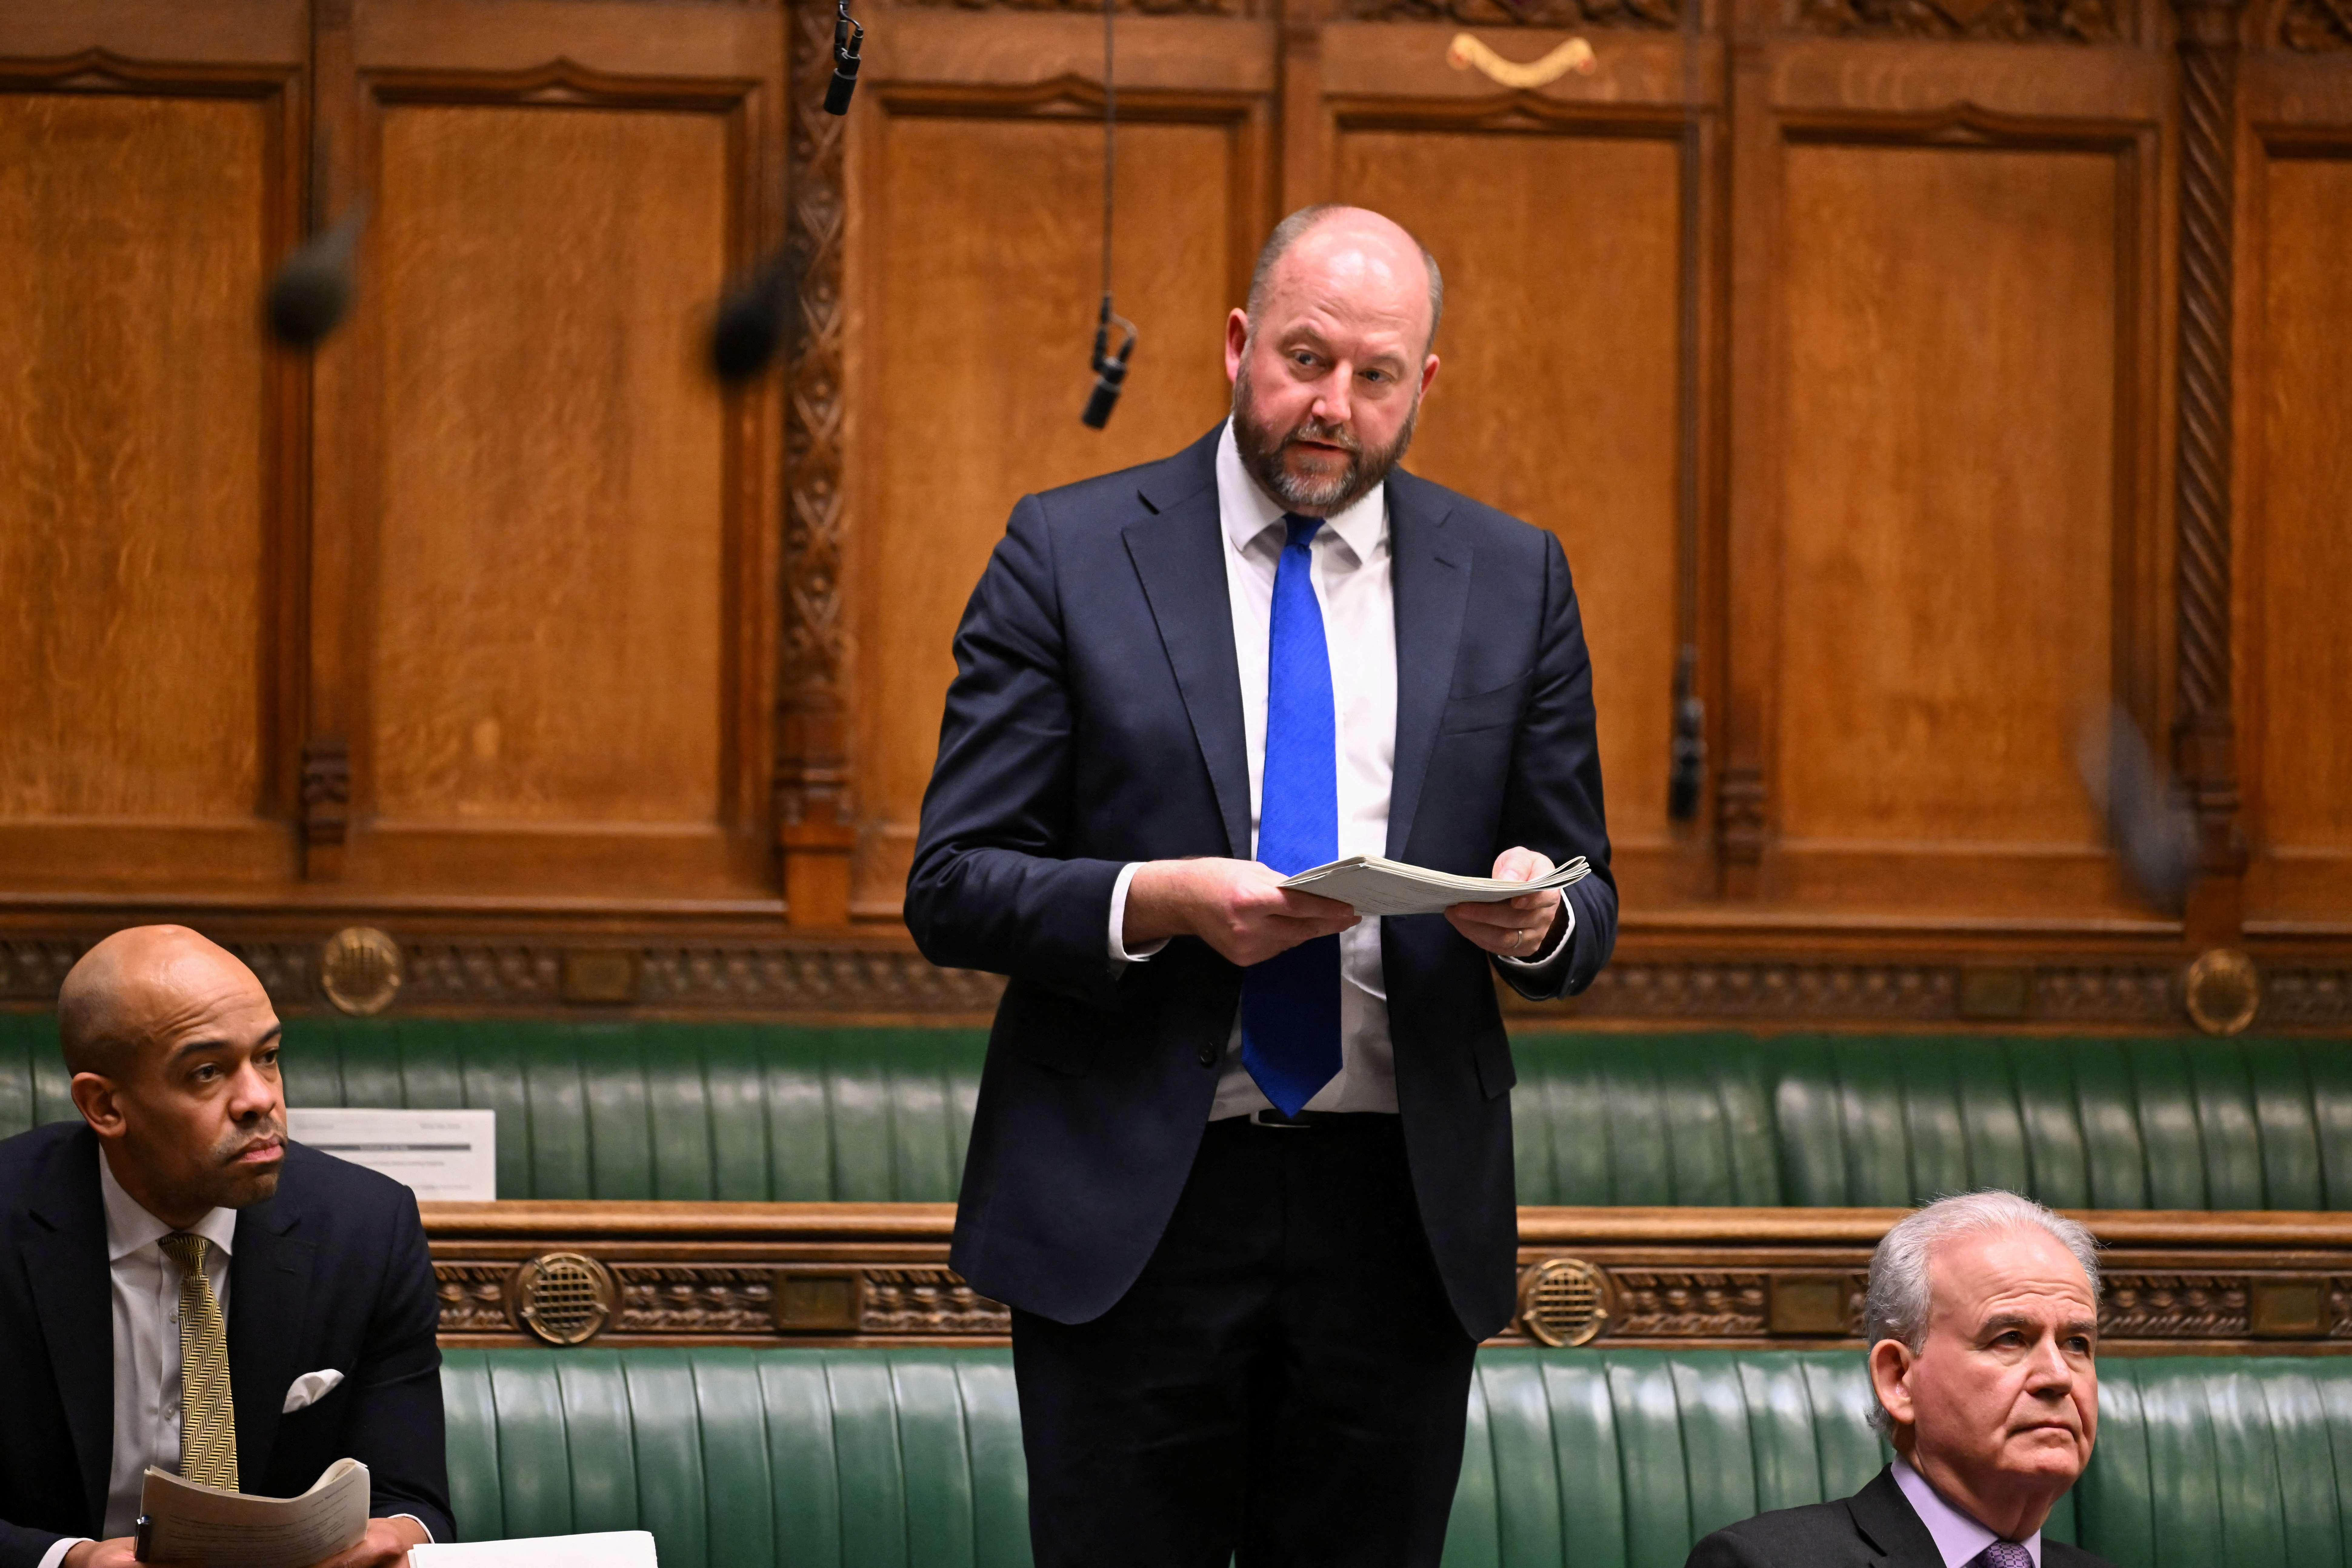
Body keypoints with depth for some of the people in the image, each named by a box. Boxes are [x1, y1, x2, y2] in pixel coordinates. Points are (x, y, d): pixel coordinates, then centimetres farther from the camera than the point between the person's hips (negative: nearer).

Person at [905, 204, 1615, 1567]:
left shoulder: (1511, 579, 9)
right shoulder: (1068, 556, 1)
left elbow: (1587, 906, 12)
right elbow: (954, 886, -3)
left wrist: (1540, 915, -12)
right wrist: (1159, 902, -20)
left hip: (1402, 1203, 2)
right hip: (1129, 1202, -2)